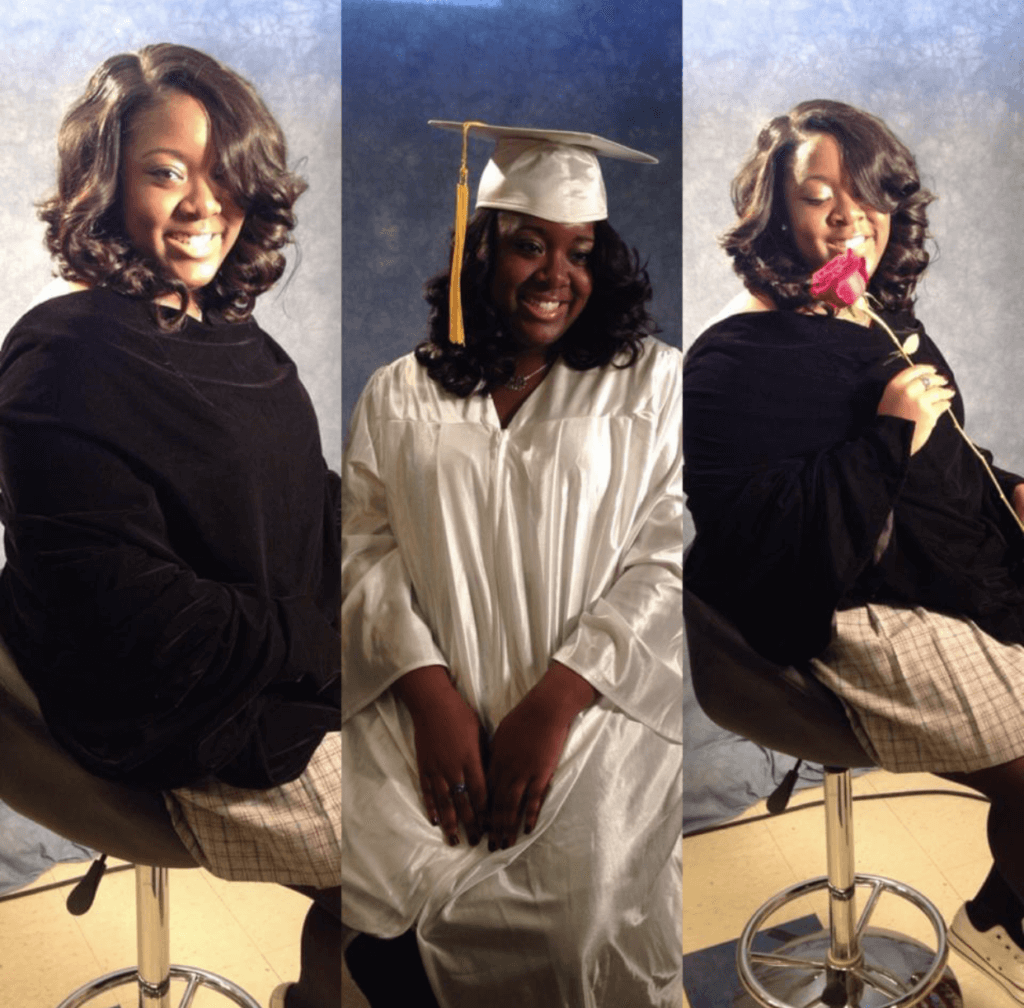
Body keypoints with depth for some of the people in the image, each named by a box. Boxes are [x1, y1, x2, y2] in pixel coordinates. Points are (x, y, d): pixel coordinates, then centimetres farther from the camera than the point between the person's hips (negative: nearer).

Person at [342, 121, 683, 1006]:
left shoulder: (654, 384, 6)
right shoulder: (401, 393, 12)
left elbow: (666, 561, -3)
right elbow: (365, 548, 4)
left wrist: (554, 701, -13)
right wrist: (431, 693, -12)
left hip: (590, 704, -1)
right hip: (426, 706, 2)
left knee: (582, 912, -24)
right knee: (374, 892, -22)